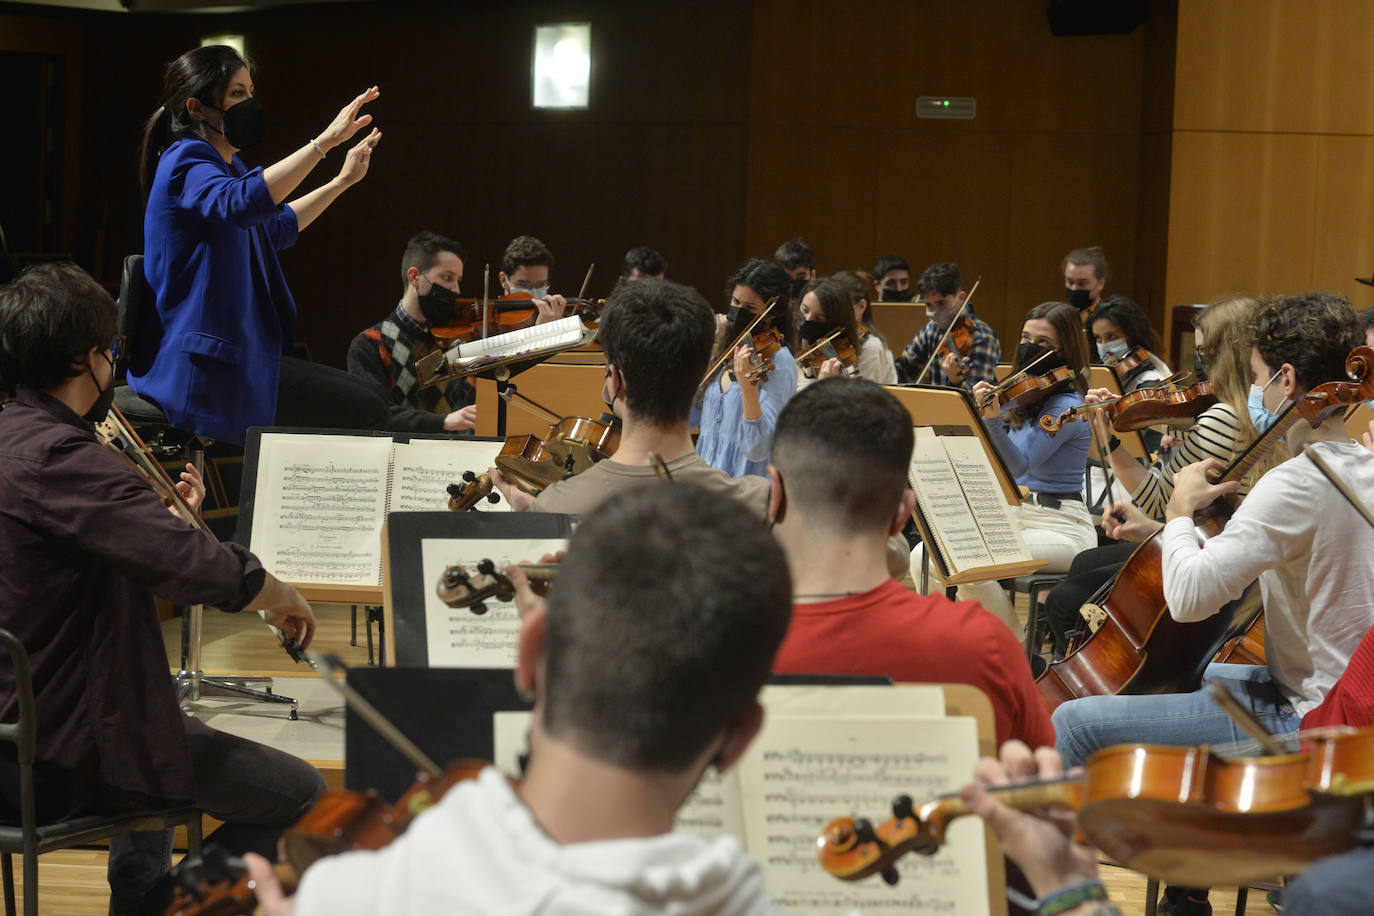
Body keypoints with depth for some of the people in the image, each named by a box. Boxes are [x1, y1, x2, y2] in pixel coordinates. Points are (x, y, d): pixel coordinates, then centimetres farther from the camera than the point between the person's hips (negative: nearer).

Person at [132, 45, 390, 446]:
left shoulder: (226, 166, 18)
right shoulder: (186, 161, -15)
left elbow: (276, 228, 35)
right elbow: (240, 203, -40)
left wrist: (341, 181, 30)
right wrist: (325, 141, -45)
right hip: (202, 368, -11)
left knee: (361, 395, 17)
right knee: (365, 410, -14)